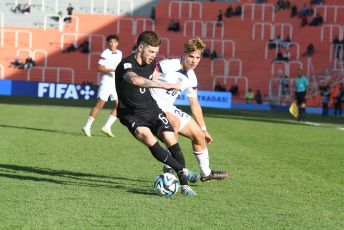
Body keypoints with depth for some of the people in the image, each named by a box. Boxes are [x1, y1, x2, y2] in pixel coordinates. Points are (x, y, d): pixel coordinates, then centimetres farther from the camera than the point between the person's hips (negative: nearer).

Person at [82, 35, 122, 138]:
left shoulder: (119, 53, 13)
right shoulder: (105, 54, -9)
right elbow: (99, 68, -17)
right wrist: (113, 70, -23)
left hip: (116, 82, 7)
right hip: (107, 80, -7)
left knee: (119, 106, -2)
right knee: (99, 105, -9)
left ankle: (107, 127, 2)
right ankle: (87, 127, -1)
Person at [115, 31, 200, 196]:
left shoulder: (152, 64, 3)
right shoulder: (126, 65, -23)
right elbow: (135, 80, -46)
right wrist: (163, 85, -48)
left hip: (151, 108, 6)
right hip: (131, 114, -6)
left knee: (171, 141, -11)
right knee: (148, 139, -30)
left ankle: (184, 184, -3)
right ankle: (183, 171, -23)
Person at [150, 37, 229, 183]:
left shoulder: (191, 79, 5)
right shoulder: (167, 66, -20)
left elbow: (194, 105, 16)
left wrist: (204, 129, 20)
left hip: (168, 108, 8)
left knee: (198, 135, 8)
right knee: (175, 122, -37)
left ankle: (205, 173, 27)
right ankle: (168, 168, -29)